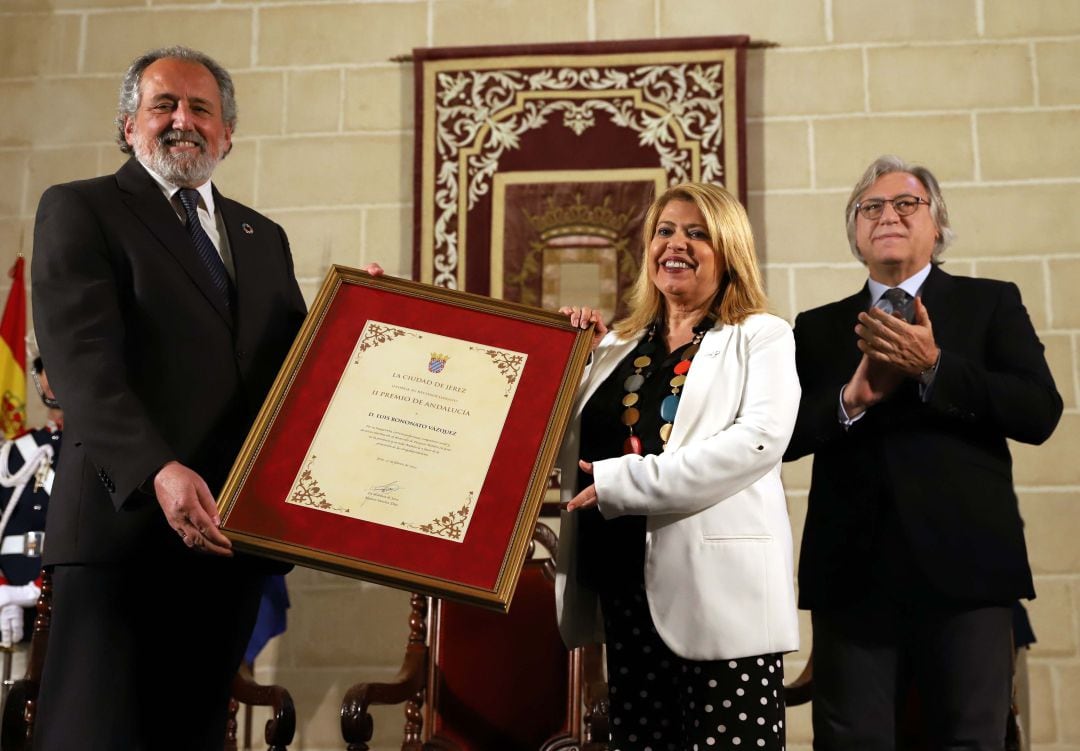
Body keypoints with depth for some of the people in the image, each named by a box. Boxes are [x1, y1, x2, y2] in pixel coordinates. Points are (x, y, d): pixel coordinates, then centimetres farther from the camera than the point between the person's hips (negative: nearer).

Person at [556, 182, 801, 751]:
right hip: (624, 580, 5)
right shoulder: (617, 346, 16)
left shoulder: (761, 336, 2)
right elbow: (565, 446, 20)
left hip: (720, 584, -5)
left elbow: (761, 438, -15)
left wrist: (622, 482, -17)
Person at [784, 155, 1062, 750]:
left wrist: (934, 366, -14)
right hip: (852, 571, 2)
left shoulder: (991, 304, 10)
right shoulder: (818, 327, 15)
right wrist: (851, 397, -12)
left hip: (964, 566, -1)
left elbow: (1039, 413, -4)